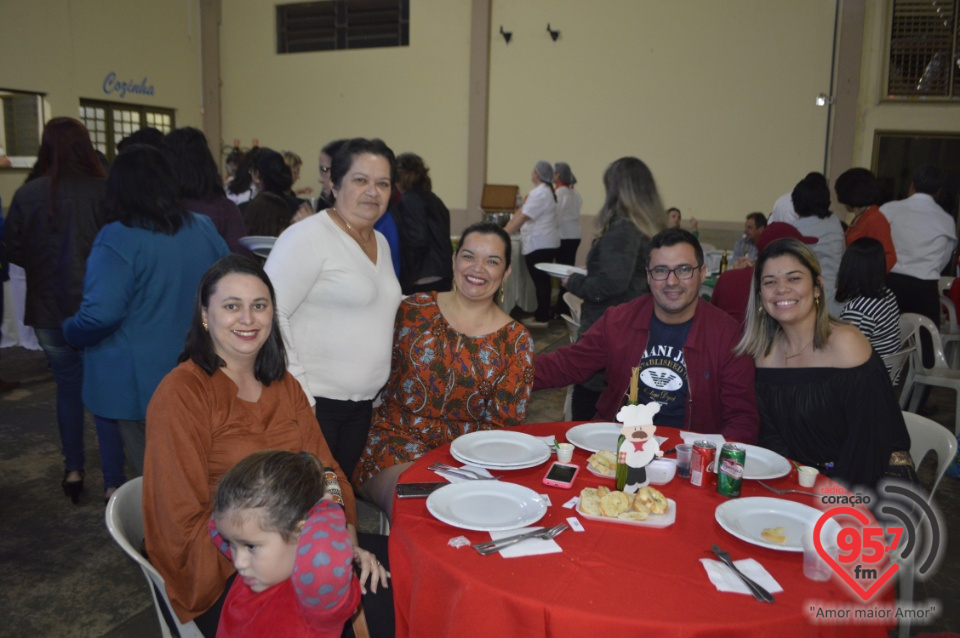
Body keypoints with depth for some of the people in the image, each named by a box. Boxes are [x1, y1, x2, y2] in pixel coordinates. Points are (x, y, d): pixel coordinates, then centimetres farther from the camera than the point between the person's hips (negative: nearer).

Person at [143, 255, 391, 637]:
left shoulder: (284, 386, 10)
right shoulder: (180, 394, -12)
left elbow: (325, 469, 6)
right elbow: (186, 522, -14)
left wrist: (348, 539, -11)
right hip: (223, 573, -6)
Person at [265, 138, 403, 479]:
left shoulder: (380, 243, 12)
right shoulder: (308, 237, -13)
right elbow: (270, 315, -18)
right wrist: (298, 392, -20)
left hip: (362, 404, 8)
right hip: (314, 401, -7)